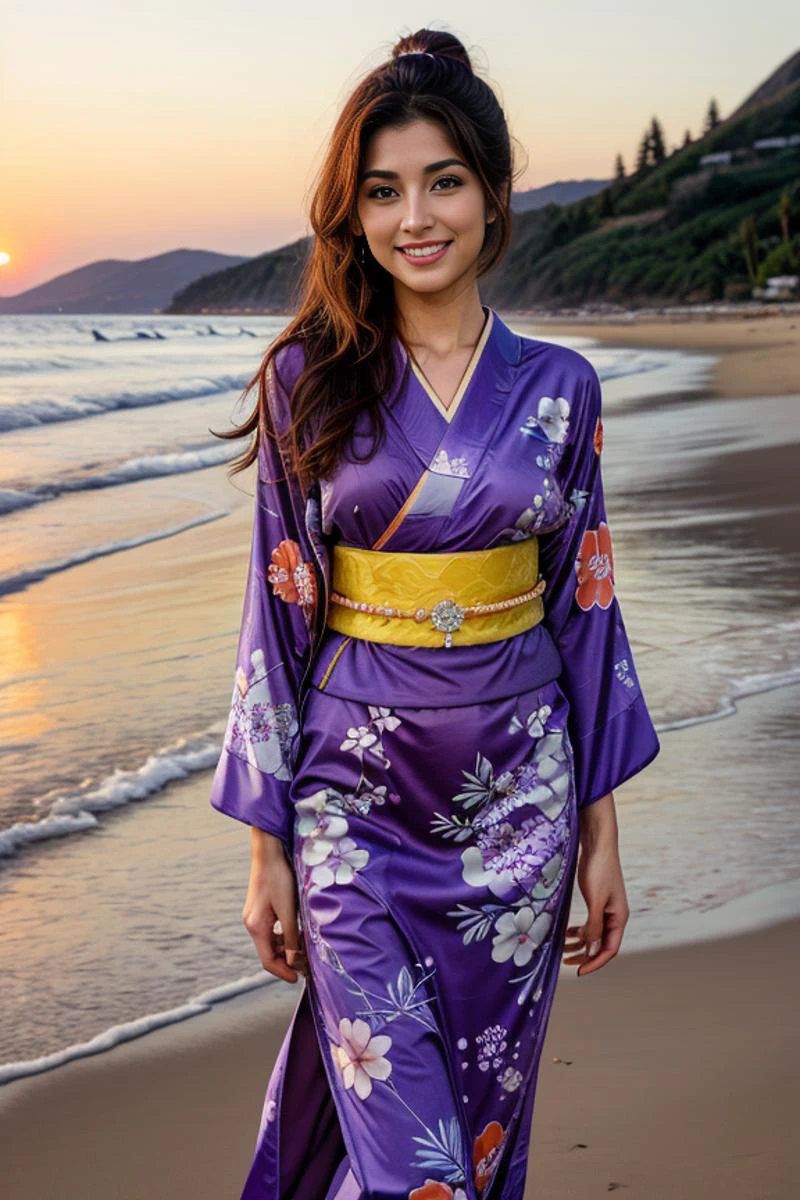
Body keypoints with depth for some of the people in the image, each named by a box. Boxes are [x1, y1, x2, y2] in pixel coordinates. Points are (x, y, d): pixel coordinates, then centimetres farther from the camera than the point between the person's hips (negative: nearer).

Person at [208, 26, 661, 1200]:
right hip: (357, 801, -1)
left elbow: (585, 607, 5)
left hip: (519, 797, 2)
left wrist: (601, 831, 5)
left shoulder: (560, 386, 1)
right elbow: (277, 613, -1)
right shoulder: (308, 379, -3)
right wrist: (268, 846, -1)